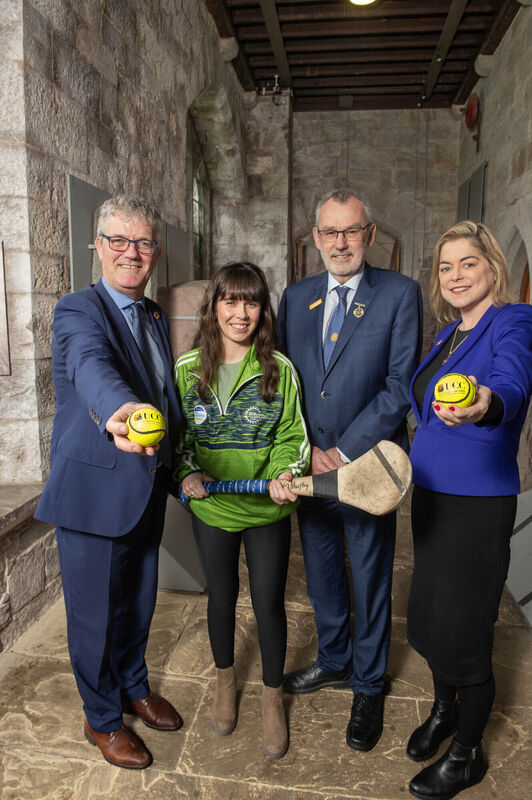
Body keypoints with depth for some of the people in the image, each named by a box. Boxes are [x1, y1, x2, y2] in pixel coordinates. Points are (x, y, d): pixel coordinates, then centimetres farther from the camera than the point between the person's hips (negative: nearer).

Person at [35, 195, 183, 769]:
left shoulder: (156, 318, 10)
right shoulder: (78, 310, -14)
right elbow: (91, 365, -37)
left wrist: (178, 465, 9)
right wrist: (120, 410, -58)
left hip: (147, 489, 7)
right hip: (93, 491, -7)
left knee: (137, 601, 23)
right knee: (95, 612, 11)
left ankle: (134, 687, 47)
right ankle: (102, 717, 35)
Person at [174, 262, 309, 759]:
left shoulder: (280, 369, -8)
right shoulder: (187, 369, -5)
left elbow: (292, 436, -5)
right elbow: (177, 435, 4)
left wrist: (284, 475, -22)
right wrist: (187, 473, -12)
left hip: (267, 510, -1)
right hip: (211, 510, 1)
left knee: (269, 603, 10)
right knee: (221, 597, 19)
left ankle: (272, 698, 36)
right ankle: (225, 680, 47)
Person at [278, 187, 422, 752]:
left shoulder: (400, 293, -6)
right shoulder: (296, 297, 7)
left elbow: (401, 385, -13)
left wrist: (344, 452, -16)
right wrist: (305, 451, -6)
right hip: (308, 465, 4)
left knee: (370, 584, 13)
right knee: (321, 575, 20)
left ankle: (367, 687, 36)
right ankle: (333, 661, 45)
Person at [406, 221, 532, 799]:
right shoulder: (449, 333, 11)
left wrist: (484, 406, -54)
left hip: (478, 502, -7)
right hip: (430, 493, 7)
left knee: (462, 627, 4)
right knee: (429, 615, 19)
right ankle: (443, 708, 46)